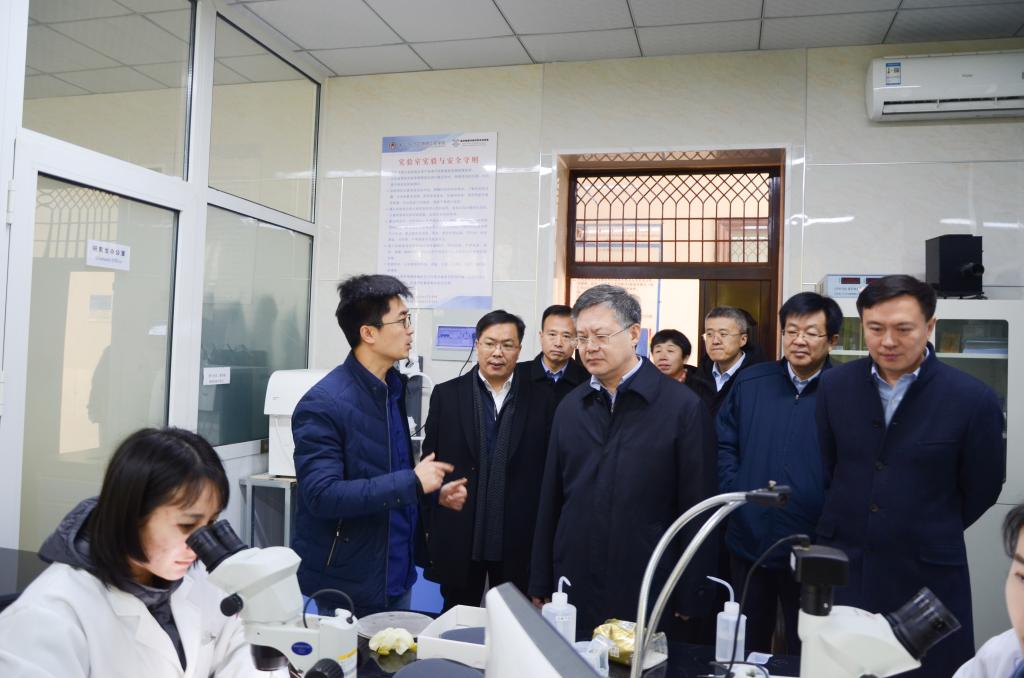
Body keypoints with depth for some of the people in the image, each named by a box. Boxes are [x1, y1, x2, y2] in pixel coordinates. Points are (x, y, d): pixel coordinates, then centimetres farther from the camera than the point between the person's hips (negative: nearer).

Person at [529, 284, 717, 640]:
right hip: (574, 594, 4)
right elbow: (551, 500, 10)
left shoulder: (683, 407, -7)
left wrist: (691, 602, -6)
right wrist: (539, 586, 10)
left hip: (648, 598, -3)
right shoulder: (570, 407, 7)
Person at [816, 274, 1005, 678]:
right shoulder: (834, 385, -3)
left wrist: (928, 537, 10)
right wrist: (848, 527, 11)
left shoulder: (973, 399, -12)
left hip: (927, 575, -2)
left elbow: (982, 489, 0)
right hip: (839, 566, 3)